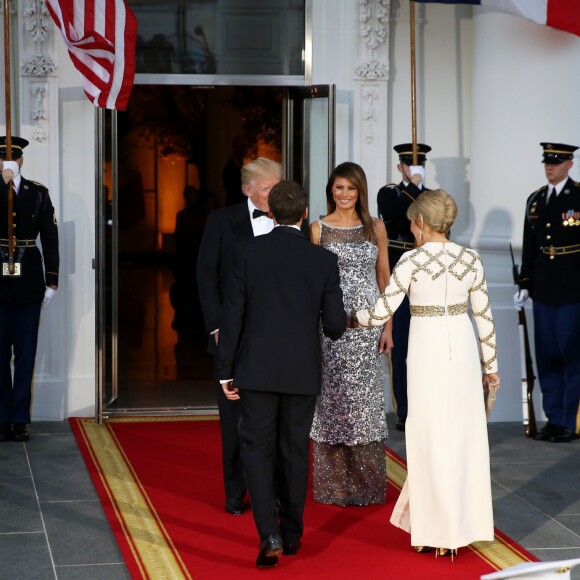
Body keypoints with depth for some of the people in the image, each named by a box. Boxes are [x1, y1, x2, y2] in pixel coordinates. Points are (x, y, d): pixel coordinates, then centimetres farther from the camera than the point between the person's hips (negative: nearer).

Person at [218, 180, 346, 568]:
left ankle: (269, 533, -10)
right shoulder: (324, 260, -3)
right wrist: (326, 327, 23)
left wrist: (227, 372, 2)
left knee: (258, 449, 5)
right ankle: (292, 534, 22)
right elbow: (335, 325, -3)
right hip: (302, 373, 1)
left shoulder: (249, 252, -5)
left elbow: (233, 315, -5)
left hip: (257, 370, -1)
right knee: (295, 451, 13)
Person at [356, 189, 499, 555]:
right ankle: (464, 522, 19)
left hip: (427, 347, -4)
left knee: (432, 438, 5)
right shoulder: (471, 259, 3)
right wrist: (490, 365, 15)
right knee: (464, 435, 12)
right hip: (463, 346, 4)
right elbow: (484, 316, 6)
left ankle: (440, 529, 11)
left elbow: (383, 312, -8)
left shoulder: (412, 261, -9)